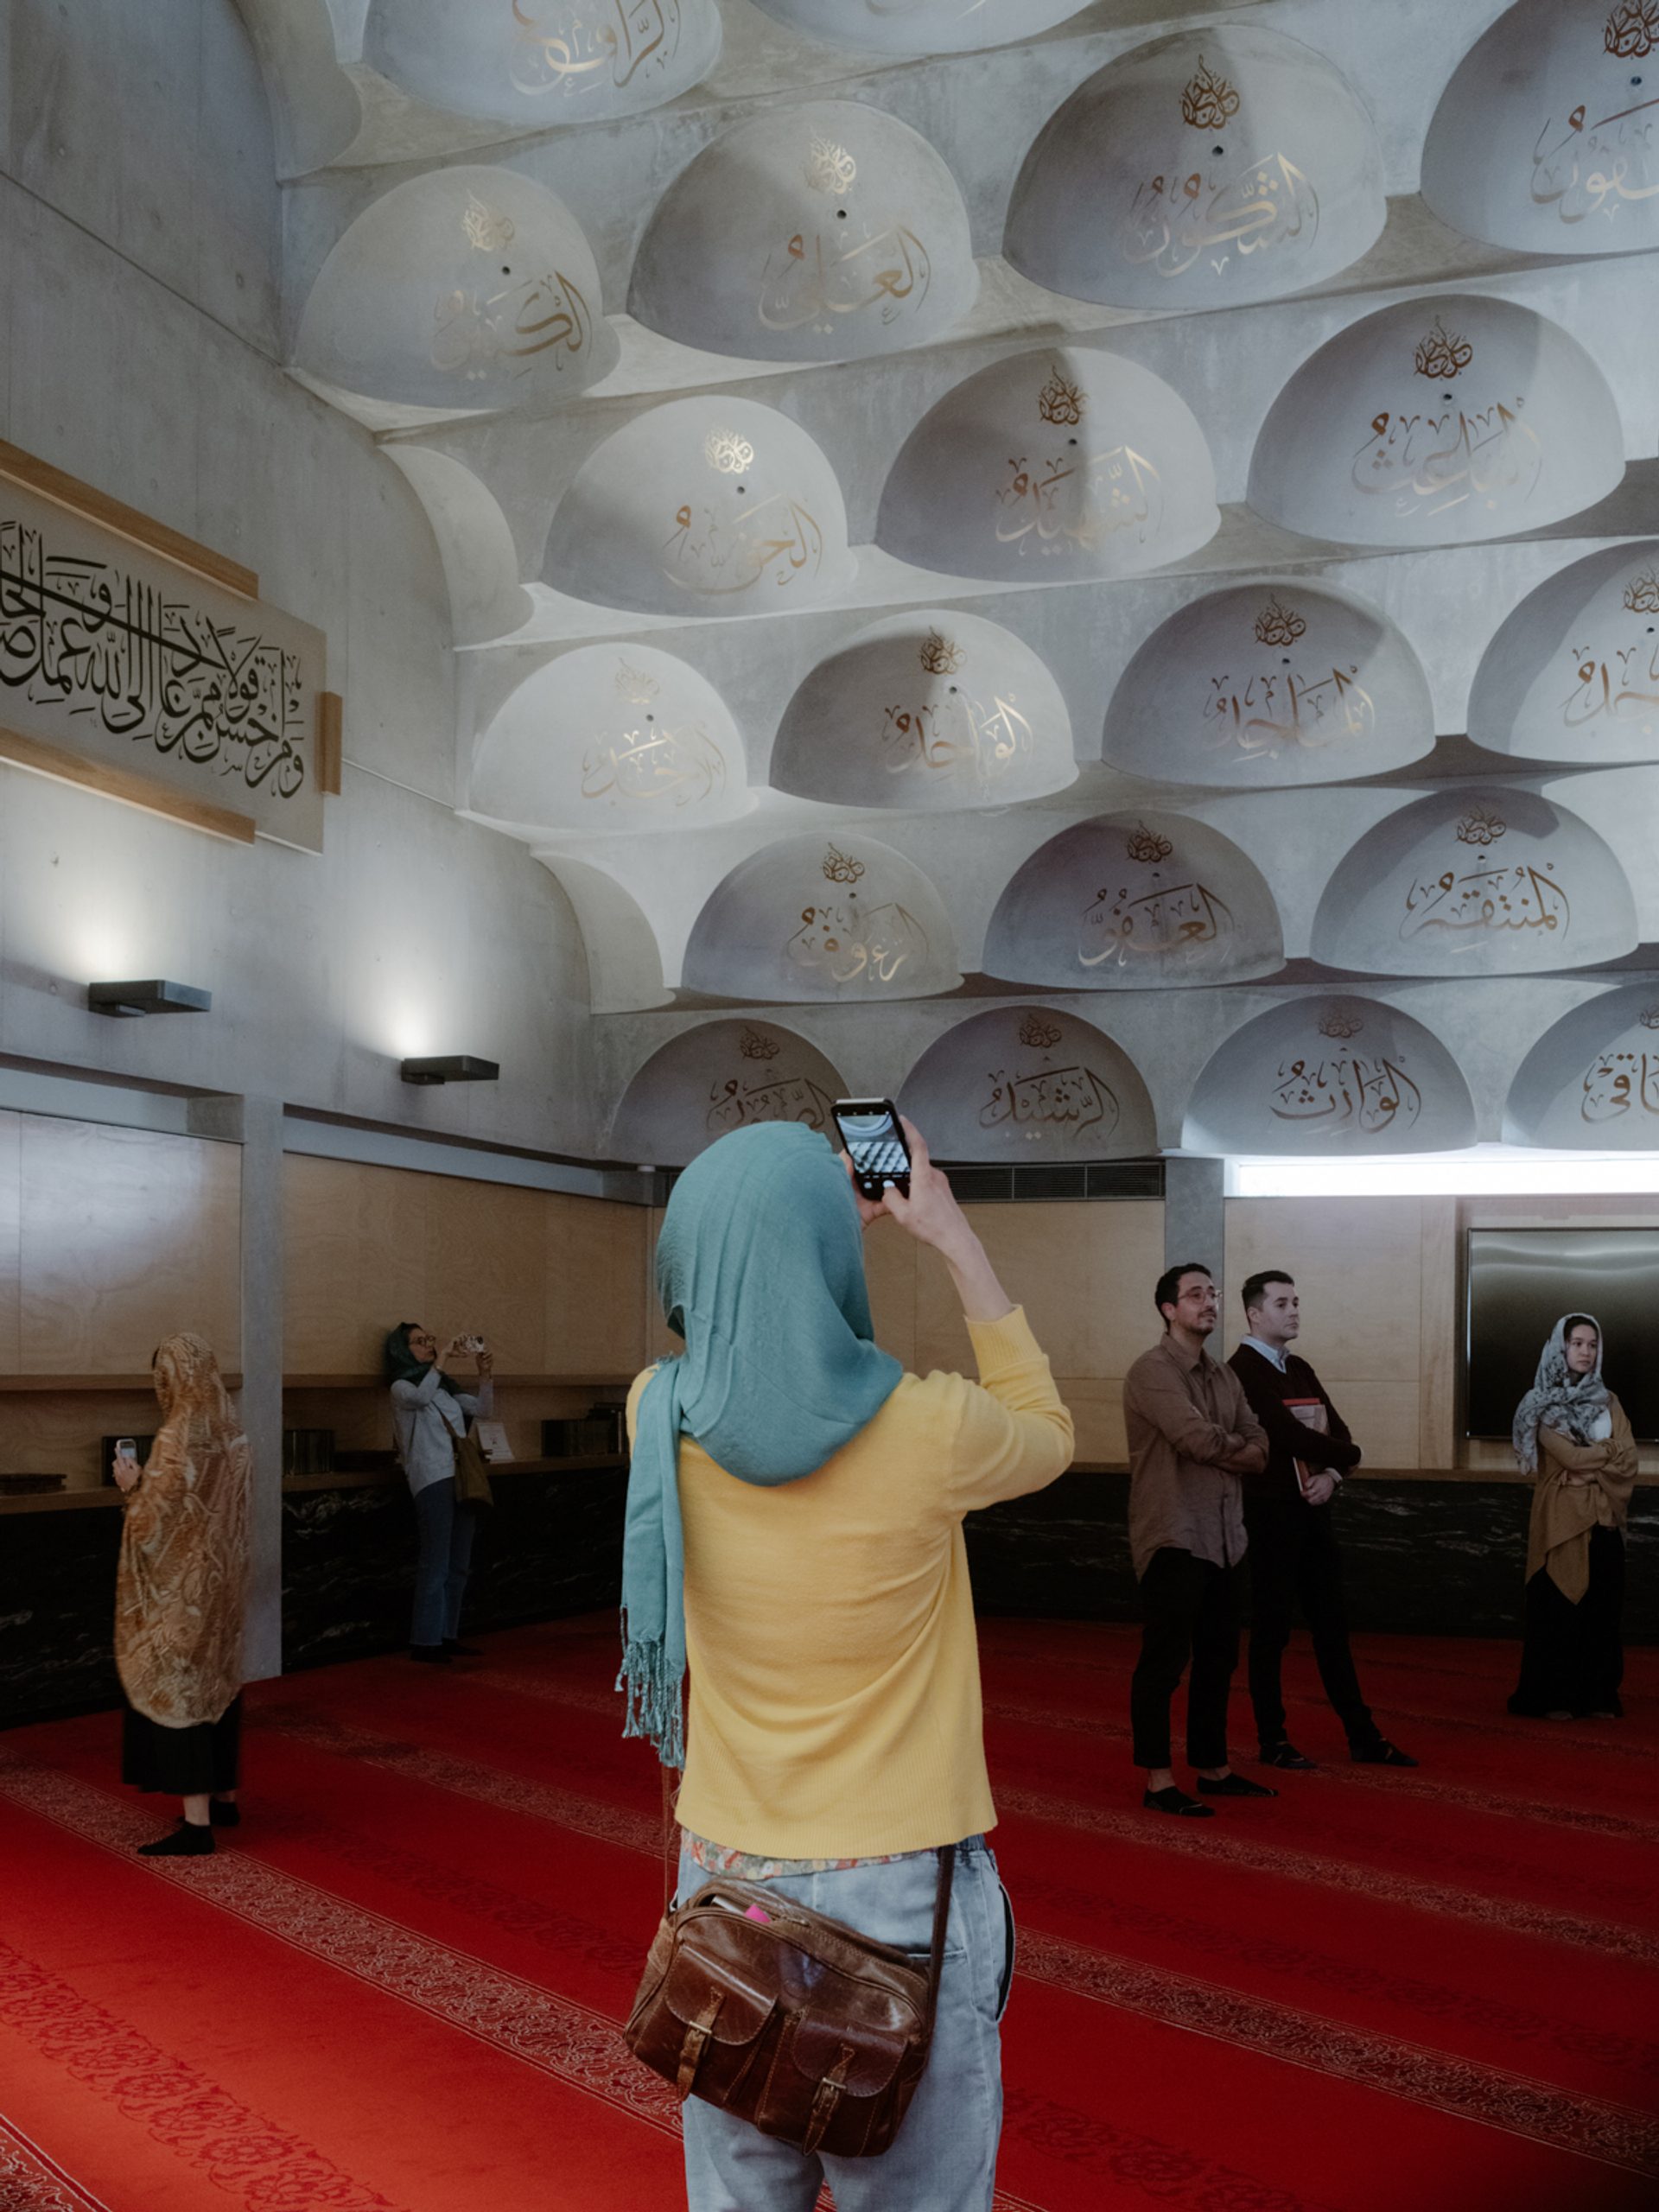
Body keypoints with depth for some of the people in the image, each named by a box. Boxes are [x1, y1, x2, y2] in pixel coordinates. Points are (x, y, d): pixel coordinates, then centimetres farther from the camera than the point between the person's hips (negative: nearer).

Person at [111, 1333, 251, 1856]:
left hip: (182, 1585, -9)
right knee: (217, 1681, 18)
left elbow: (158, 1519, -20)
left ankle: (197, 1823, -4)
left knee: (175, 1688, -4)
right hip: (222, 1578, 9)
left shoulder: (177, 1437, -21)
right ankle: (223, 1797, 28)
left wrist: (132, 1486, -6)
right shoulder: (228, 1431, 5)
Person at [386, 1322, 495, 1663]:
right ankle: (425, 1641, -7)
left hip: (461, 1479, 7)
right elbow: (420, 1397, -23)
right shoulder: (401, 1388, 0)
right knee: (436, 1563, -10)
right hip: (432, 1480, -7)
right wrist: (442, 1358, -20)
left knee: (458, 1564, 8)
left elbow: (483, 1410, 15)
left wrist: (485, 1373, 2)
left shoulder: (445, 1387, 19)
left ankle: (448, 1635, 14)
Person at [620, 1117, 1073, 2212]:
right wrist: (956, 1241, 4)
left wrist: (833, 1218, 14)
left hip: (728, 1877, 4)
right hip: (902, 1888, -4)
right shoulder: (926, 1431, -19)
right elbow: (1049, 1436, 5)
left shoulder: (661, 1417, -8)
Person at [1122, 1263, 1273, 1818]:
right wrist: (1239, 1448, -3)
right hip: (1173, 1537, -8)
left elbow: (1258, 1451, 8)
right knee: (1165, 1661, -3)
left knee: (1217, 1658, 15)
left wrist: (1219, 1450, -11)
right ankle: (1158, 1781, 3)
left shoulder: (1224, 1377, 16)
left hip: (1222, 1538, 8)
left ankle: (1213, 1768, 26)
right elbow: (1198, 1438, -21)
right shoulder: (1153, 1371, -11)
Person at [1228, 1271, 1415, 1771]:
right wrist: (1346, 1456, -5)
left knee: (1331, 1625, 11)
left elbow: (1338, 1432, 11)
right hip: (1270, 1515, -8)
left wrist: (1331, 1475, -10)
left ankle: (1363, 1737, 16)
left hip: (1313, 1511, 8)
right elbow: (1290, 1436, -21)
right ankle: (1272, 1740, 11)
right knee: (1271, 1630, 1)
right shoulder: (1242, 1370, -12)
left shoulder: (1300, 1370, 14)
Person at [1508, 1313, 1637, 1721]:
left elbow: (1628, 1462, -1)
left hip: (1604, 1519, 4)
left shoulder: (1607, 1402, 12)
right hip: (1561, 1519, -4)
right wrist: (1610, 1449, -5)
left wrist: (1588, 1468, -12)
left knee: (1602, 1608, 5)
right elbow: (1569, 1456, -16)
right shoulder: (1541, 1406, -2)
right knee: (1559, 1608, -3)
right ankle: (1554, 1698, 3)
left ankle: (1598, 1696, 13)